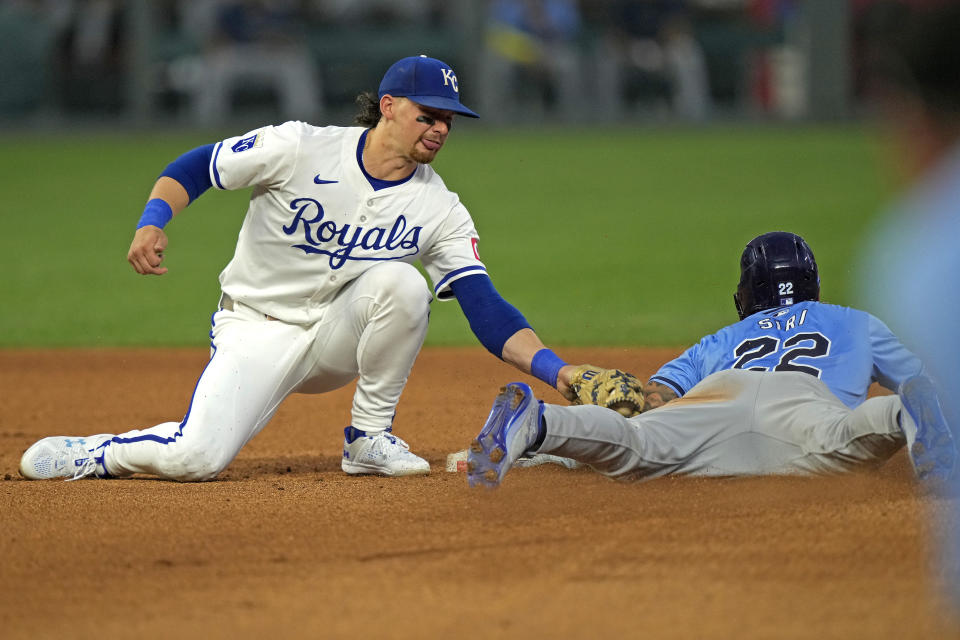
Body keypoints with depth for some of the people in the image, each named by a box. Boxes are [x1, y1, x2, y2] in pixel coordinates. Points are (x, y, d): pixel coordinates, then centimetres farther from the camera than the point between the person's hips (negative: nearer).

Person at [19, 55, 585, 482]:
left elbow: (487, 312, -13)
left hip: (337, 336, 3)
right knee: (195, 459, -27)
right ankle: (92, 453, 6)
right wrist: (153, 221, -25)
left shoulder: (440, 211, -7)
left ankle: (369, 438, -11)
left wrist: (554, 368, -28)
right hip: (257, 332, -3)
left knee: (399, 279, -29)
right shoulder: (300, 149, -14)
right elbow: (195, 167, -5)